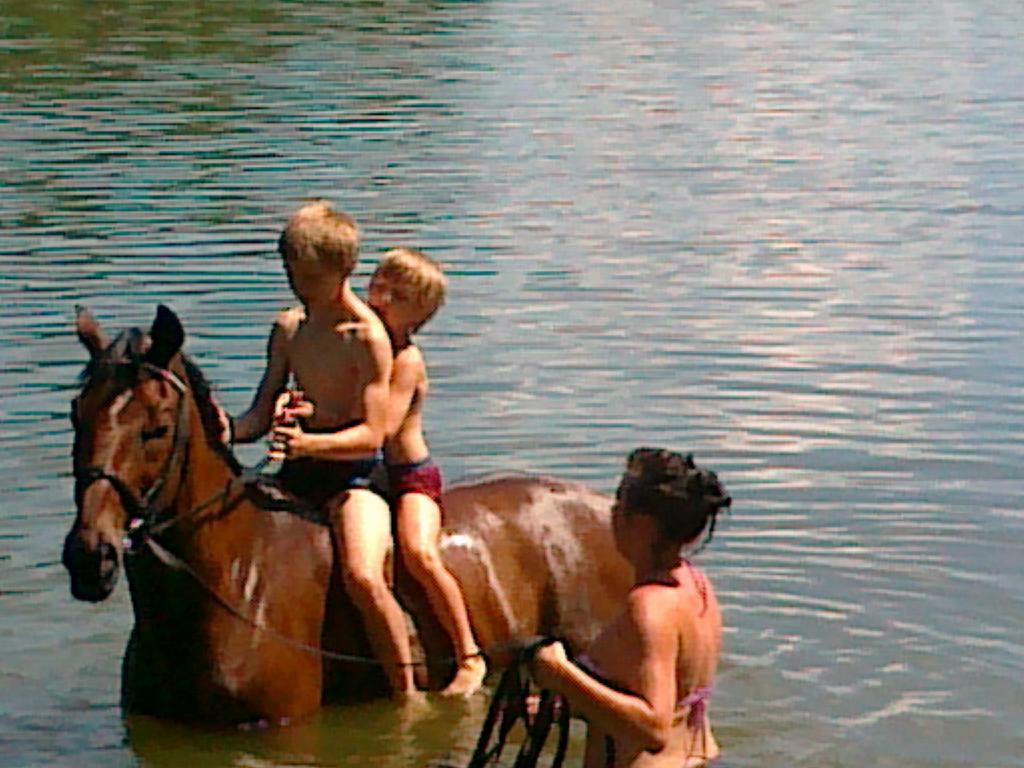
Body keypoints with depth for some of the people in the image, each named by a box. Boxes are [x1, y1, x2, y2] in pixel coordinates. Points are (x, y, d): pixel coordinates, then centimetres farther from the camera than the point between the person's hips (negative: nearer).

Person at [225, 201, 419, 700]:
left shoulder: (367, 337, -11)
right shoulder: (288, 329, 9)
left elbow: (371, 434, -17)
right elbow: (261, 415, 11)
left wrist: (308, 443, -35)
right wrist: (224, 432, -12)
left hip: (354, 474, -7)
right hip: (295, 476, 7)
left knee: (362, 577, -30)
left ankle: (407, 695, -19)